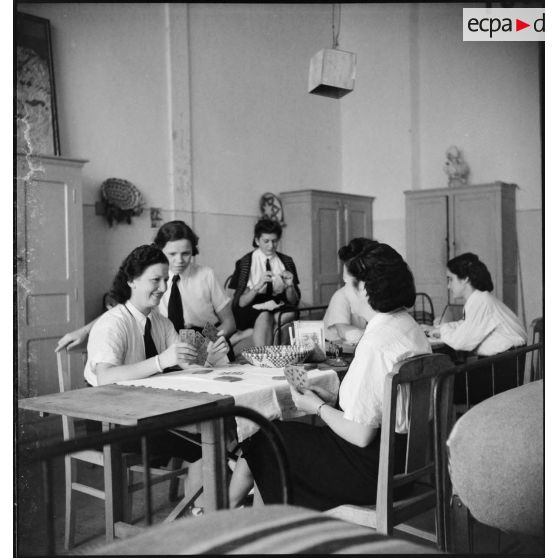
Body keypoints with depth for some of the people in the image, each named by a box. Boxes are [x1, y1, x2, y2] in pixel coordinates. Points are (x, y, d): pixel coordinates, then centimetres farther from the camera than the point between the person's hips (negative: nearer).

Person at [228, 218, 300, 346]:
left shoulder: (286, 261, 11)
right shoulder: (244, 263, 2)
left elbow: (294, 302, 9)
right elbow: (240, 302, -5)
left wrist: (290, 286, -12)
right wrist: (259, 285, -21)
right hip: (252, 311, -2)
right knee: (264, 317, -36)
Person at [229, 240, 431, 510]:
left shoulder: (375, 344, -25)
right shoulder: (410, 326, 5)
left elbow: (360, 435, -23)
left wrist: (318, 408, -7)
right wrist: (333, 399, 8)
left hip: (375, 467, -9)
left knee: (264, 440, 6)